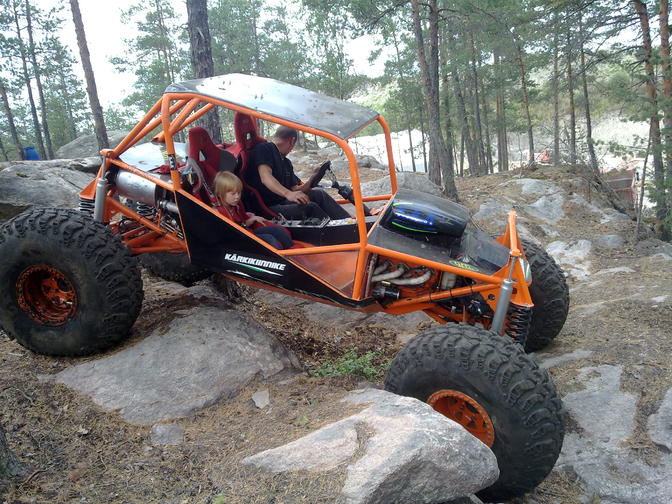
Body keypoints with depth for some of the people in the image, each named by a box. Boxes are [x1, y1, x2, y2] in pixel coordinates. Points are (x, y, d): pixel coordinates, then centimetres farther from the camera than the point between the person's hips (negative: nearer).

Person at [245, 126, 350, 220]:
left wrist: (312, 181, 5)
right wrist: (288, 194, -36)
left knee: (318, 194, -6)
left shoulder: (286, 163, 25)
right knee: (309, 207, -25)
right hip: (268, 208, -9)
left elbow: (294, 189, 20)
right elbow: (265, 178, -21)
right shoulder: (264, 148, -4)